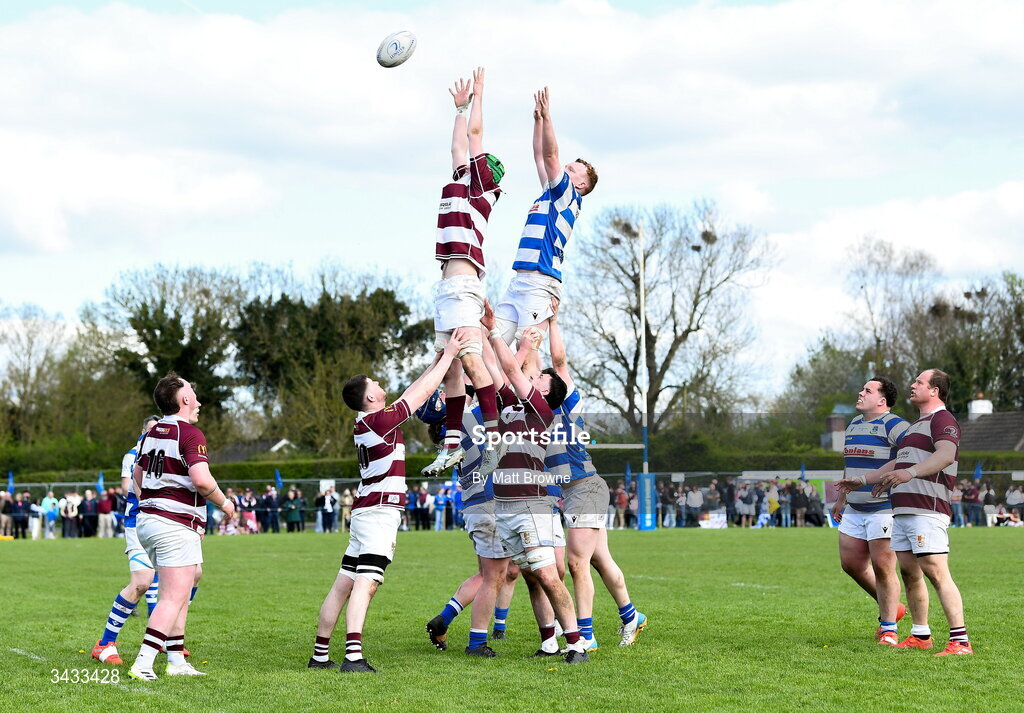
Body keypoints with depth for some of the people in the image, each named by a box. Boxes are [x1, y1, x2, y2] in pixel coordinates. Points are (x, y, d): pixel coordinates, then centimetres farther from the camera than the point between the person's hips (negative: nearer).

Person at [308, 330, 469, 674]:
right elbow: (421, 393, -8)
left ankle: (321, 654, 11)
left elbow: (413, 392, 22)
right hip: (379, 512, -9)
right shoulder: (379, 420, -12)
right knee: (365, 584, -17)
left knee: (343, 585, 8)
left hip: (366, 511, 9)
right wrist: (449, 355, 1)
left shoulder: (366, 422, 14)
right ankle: (353, 656, -26)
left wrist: (439, 358, 23)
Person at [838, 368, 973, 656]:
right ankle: (920, 635, 19)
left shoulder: (943, 419, -7)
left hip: (927, 510, -10)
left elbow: (946, 454, -27)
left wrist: (910, 473, -41)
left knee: (936, 573, -16)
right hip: (902, 510, 10)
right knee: (909, 573, 11)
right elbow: (898, 463, 38)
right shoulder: (917, 425, 27)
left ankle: (960, 640, -19)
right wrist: (862, 480, 39)